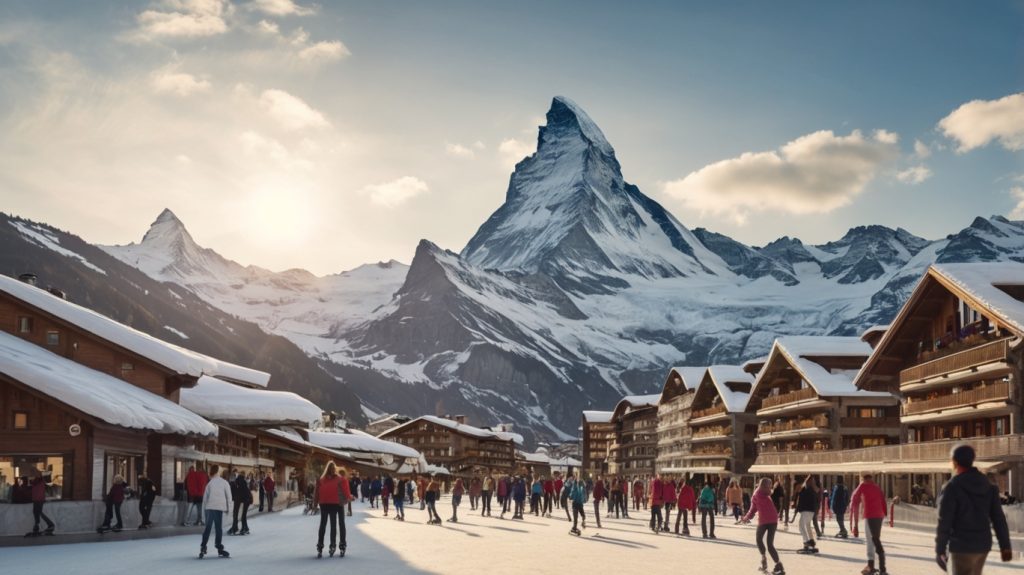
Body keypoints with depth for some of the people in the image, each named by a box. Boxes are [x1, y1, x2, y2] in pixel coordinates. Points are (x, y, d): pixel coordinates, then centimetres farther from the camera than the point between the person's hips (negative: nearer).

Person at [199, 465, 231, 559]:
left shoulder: (209, 483, 7)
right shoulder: (224, 483, 4)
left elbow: (205, 497, 6)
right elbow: (228, 496, 4)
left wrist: (204, 508, 13)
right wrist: (228, 507, 12)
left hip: (209, 507, 2)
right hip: (219, 507, -2)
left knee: (208, 527, 4)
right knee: (219, 528, 3)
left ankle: (203, 547, -2)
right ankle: (219, 548, 5)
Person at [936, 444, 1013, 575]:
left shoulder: (951, 488, -15)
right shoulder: (988, 485, 4)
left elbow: (944, 522, -16)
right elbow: (998, 518, 4)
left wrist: (940, 550, -6)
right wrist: (1005, 546, 8)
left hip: (962, 546, -7)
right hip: (983, 545, 7)